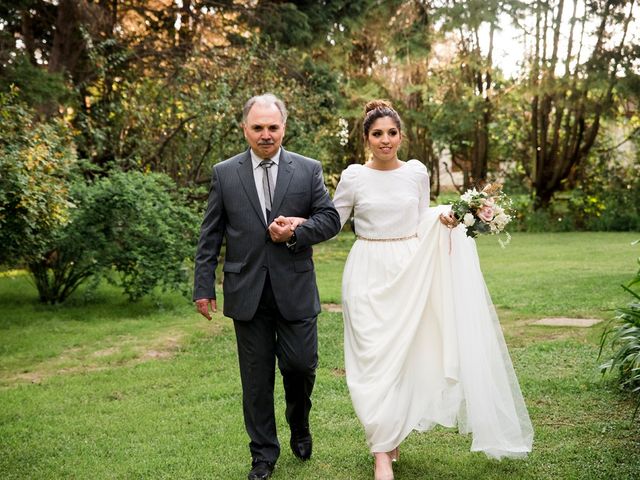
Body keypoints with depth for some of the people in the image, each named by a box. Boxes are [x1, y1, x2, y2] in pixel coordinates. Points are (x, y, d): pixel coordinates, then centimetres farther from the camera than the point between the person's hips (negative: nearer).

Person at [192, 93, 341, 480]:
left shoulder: (309, 170, 3)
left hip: (295, 290, 0)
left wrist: (296, 232, -15)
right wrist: (204, 287, 1)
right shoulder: (224, 173, 4)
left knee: (302, 365, 2)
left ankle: (299, 425, 35)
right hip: (247, 292, 0)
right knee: (257, 377, 8)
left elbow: (331, 219, 3)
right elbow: (210, 236, 5)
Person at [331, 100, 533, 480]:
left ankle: (391, 436, 26)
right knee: (374, 357, -5)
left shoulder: (417, 172, 4)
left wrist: (443, 218, -7)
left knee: (403, 355, 6)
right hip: (369, 274, -2)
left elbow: (422, 221, 13)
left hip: (410, 273, 2)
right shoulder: (354, 176, -3)